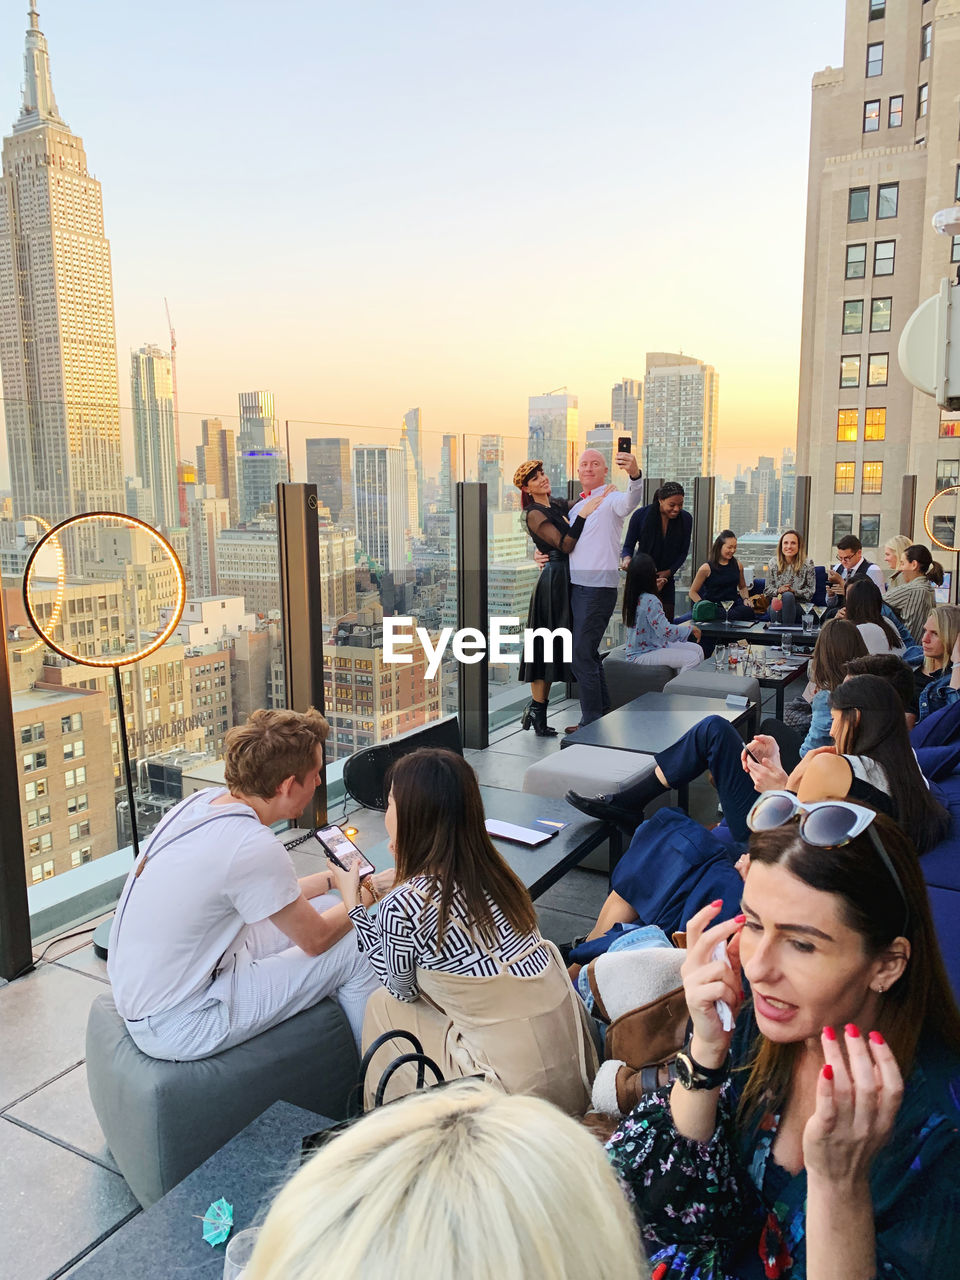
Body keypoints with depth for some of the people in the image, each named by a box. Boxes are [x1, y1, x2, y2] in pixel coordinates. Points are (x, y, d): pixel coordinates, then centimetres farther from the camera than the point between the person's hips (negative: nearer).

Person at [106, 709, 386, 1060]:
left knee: (322, 908, 11)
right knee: (354, 951, -6)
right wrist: (368, 893, 4)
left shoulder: (204, 799, -4)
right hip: (175, 1027, -8)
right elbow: (315, 939, -12)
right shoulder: (254, 846, -29)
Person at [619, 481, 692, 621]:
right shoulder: (641, 515, -10)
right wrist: (627, 559, -24)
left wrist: (668, 572, -9)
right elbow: (628, 546, -2)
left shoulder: (686, 519, -2)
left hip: (666, 582, 3)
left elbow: (683, 552, 5)